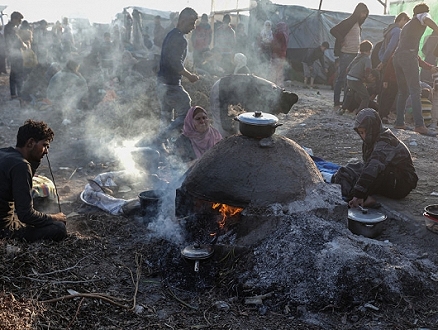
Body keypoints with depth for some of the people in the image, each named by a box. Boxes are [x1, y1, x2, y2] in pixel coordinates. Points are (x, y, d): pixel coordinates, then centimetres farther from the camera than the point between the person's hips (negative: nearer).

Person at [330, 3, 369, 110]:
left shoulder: (358, 24, 17)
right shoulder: (348, 22, -8)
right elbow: (333, 30, -13)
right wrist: (341, 40, -18)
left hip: (355, 54, 8)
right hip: (346, 54, -8)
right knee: (341, 78, -5)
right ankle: (336, 103, -2)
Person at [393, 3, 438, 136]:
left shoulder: (406, 26, 35)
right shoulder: (422, 16, 13)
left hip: (397, 56, 8)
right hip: (408, 57, -8)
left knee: (403, 92, 14)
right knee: (415, 91, -14)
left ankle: (399, 122, 12)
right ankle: (419, 125, -22)